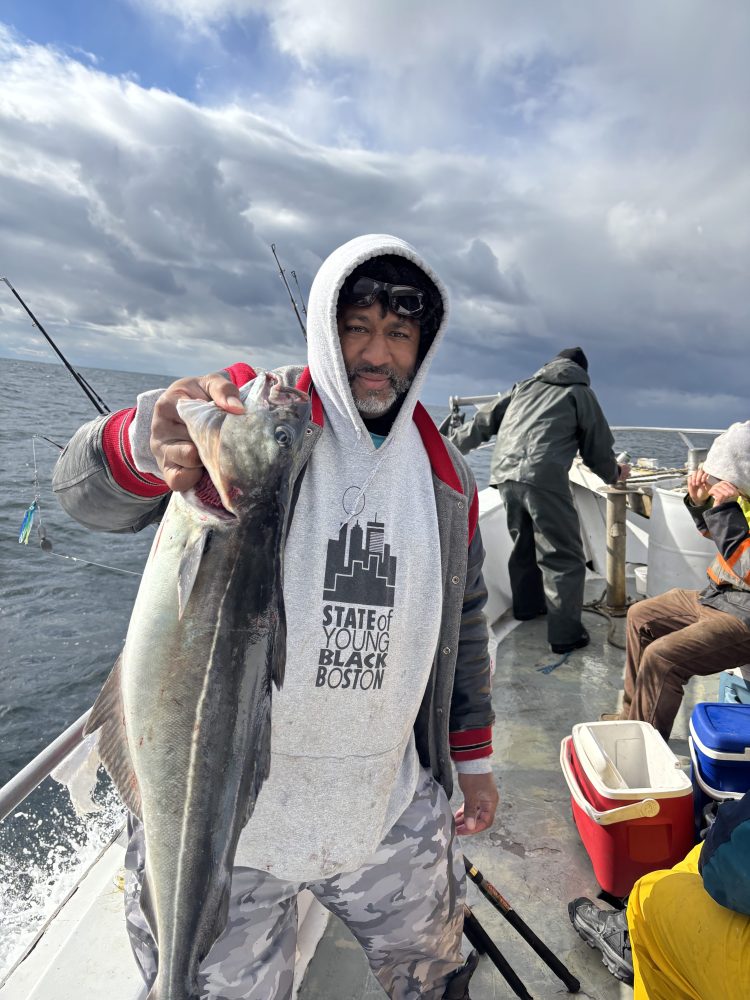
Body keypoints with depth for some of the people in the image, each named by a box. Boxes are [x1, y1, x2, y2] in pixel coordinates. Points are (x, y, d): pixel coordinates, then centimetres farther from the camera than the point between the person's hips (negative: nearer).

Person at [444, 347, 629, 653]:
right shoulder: (580, 393, 18)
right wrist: (614, 474, 39)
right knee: (564, 556, 0)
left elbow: (483, 422, 26)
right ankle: (566, 634, 0)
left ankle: (528, 605, 38)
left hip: (505, 474, 6)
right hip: (543, 477, -5)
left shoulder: (524, 387, 28)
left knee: (524, 543, 24)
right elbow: (597, 447, 20)